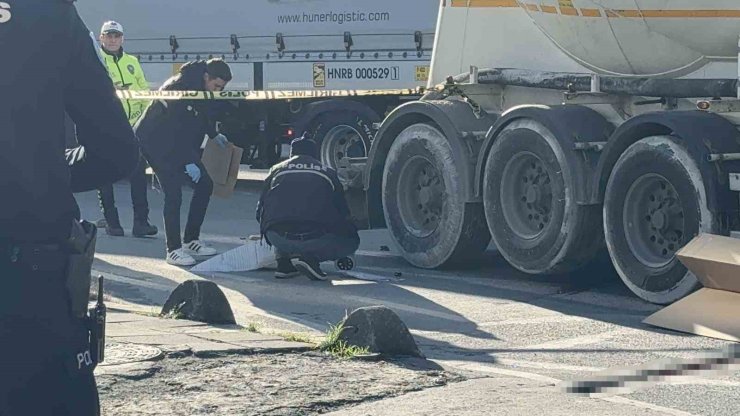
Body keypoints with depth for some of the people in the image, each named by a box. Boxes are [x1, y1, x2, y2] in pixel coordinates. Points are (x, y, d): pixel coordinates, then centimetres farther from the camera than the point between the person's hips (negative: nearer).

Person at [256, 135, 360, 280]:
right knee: (351, 241, 22)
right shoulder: (328, 172, 21)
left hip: (279, 238, 3)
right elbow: (343, 212, 30)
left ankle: (284, 261, 13)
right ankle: (310, 257, -3)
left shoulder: (277, 170, 22)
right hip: (314, 237, -3)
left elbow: (260, 212, 27)